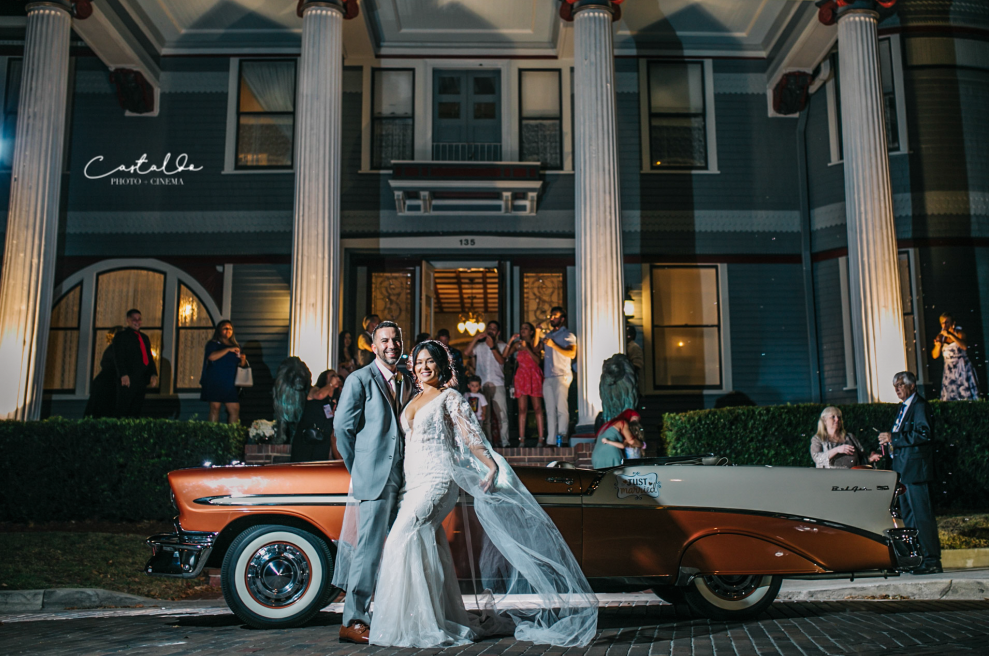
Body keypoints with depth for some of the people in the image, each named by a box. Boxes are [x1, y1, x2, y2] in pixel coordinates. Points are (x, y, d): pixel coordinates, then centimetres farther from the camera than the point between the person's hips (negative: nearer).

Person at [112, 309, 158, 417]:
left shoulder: (145, 338, 23)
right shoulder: (121, 336, 3)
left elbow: (150, 357, 21)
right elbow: (118, 357, -7)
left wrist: (153, 374, 7)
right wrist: (123, 374, -18)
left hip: (141, 380, 6)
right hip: (128, 379, -6)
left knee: (136, 412, 4)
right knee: (122, 410, -8)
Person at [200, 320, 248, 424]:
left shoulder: (235, 346, 21)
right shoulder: (213, 344, 6)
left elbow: (241, 365, 24)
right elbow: (211, 356, -15)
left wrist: (243, 360, 0)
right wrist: (228, 349, -16)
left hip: (230, 383, 4)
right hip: (215, 382, -4)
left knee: (235, 409, -4)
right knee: (215, 407, -6)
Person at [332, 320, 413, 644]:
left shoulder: (407, 383, 16)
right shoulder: (359, 380, -2)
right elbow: (342, 426, -3)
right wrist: (358, 469, 2)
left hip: (404, 480, 6)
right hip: (374, 479, -6)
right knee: (370, 548, -7)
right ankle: (353, 622, 2)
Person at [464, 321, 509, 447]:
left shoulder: (502, 346, 13)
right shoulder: (479, 346, 17)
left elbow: (501, 361, -4)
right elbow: (467, 353, 0)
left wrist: (492, 347, -10)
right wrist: (476, 338, -1)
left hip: (497, 384, -2)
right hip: (482, 384, 2)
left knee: (502, 414, -9)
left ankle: (504, 441, -7)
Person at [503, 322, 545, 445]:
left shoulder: (535, 343, 5)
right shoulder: (517, 344, 12)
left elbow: (537, 360, -8)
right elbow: (504, 356, 1)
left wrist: (527, 348, -14)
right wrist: (510, 341, -6)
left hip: (534, 376, -2)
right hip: (521, 376, 2)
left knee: (537, 408, -5)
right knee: (522, 409, -1)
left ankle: (541, 439, -5)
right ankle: (521, 439, -2)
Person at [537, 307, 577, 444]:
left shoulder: (568, 335, 2)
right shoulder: (547, 336, 24)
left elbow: (572, 354, -12)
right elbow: (537, 351, 18)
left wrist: (553, 345, -15)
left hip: (561, 376, -7)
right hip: (547, 377, 7)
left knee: (561, 408, -13)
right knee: (550, 410, 4)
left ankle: (562, 437, -15)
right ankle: (551, 440, 5)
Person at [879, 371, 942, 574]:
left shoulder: (920, 405, -10)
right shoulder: (904, 407, 19)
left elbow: (923, 434, -22)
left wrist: (894, 438, -21)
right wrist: (889, 439, 8)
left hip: (915, 468, -10)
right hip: (903, 469, 10)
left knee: (922, 514, -7)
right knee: (908, 514, 14)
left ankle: (932, 561, -2)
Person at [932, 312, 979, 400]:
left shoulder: (959, 333, 0)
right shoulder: (941, 337, 9)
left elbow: (964, 346, -20)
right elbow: (935, 356, 7)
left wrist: (951, 335, -22)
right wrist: (938, 345, -11)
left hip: (962, 369, -3)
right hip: (949, 371, 3)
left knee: (965, 395, -8)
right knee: (949, 397, -4)